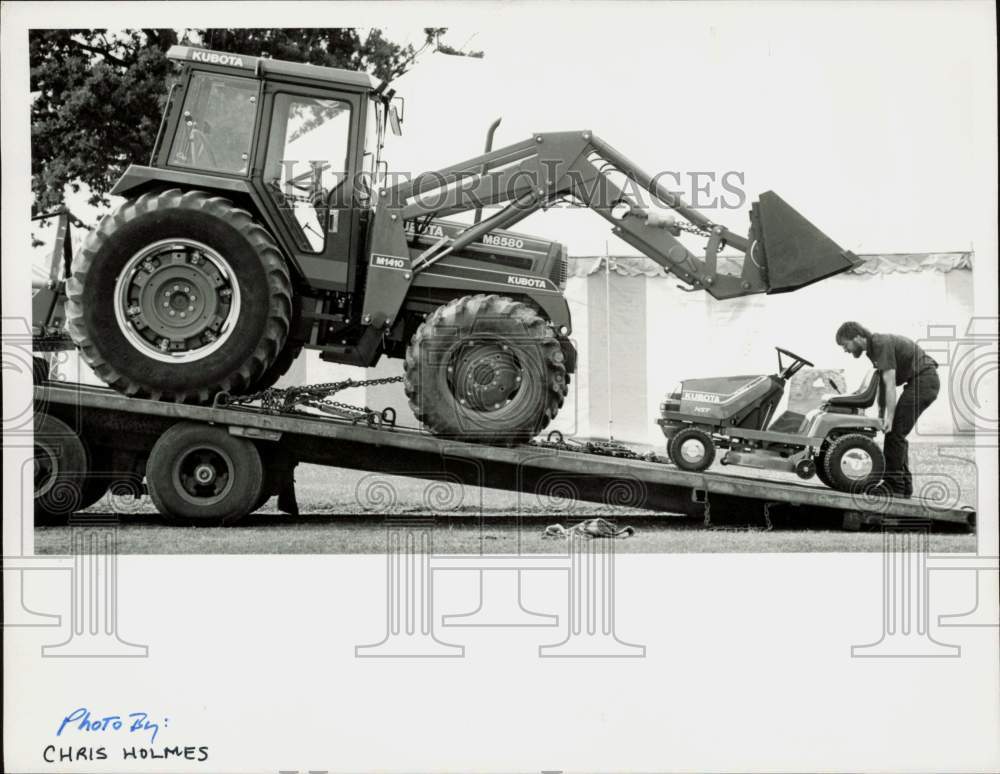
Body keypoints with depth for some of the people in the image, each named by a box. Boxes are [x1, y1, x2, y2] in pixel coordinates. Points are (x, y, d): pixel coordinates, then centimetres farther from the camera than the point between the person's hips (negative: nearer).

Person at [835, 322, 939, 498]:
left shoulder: (882, 344, -19)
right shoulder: (873, 348, 10)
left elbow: (890, 384, -25)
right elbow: (882, 383, 13)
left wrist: (889, 418, -26)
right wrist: (881, 415, 10)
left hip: (924, 380, -10)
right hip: (921, 381, 10)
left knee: (895, 430, -12)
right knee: (897, 433, 10)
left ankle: (893, 485, -12)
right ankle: (904, 485, 12)